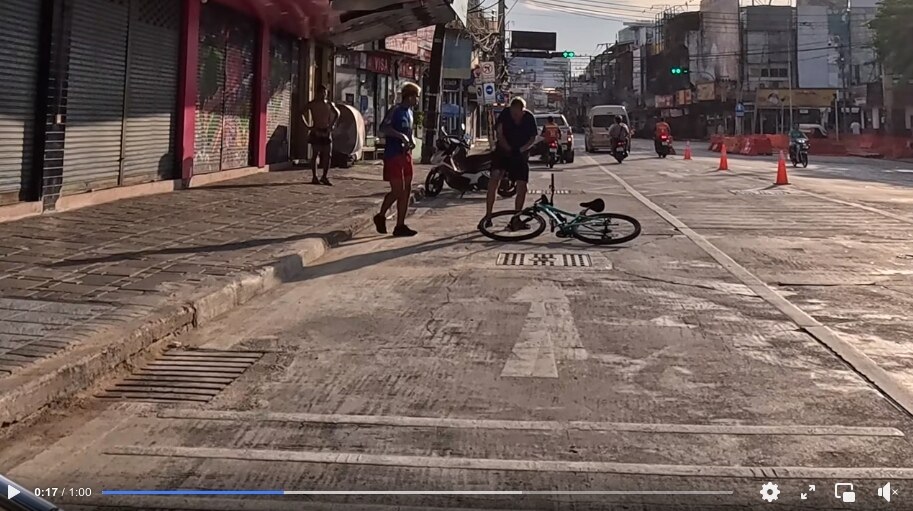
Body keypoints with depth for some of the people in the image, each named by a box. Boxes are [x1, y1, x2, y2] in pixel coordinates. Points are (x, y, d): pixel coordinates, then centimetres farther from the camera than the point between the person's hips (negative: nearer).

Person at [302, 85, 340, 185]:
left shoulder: (329, 104, 9)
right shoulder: (312, 104, -2)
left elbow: (337, 113, 24)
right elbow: (302, 115, -5)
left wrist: (333, 125, 13)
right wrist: (307, 126, -13)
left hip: (327, 132, 4)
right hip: (316, 132, -4)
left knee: (328, 155, 0)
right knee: (315, 154, -1)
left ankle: (324, 177, 8)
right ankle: (315, 177, 4)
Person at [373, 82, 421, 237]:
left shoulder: (410, 112, 15)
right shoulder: (396, 110, -11)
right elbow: (383, 128, -22)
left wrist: (411, 140, 7)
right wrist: (401, 136, -28)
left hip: (406, 154, 9)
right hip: (393, 155, -9)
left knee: (406, 190, 7)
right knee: (397, 191, -8)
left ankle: (400, 225, 12)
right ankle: (381, 216, 14)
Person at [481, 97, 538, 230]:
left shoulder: (529, 117, -9)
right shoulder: (505, 114, -14)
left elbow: (533, 138, -3)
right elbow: (499, 134, -14)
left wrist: (520, 150, -18)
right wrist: (509, 149, -26)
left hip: (520, 154, 2)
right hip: (503, 151, -2)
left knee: (522, 186, -3)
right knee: (495, 176, -22)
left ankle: (516, 219, 10)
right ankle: (488, 216, -19)